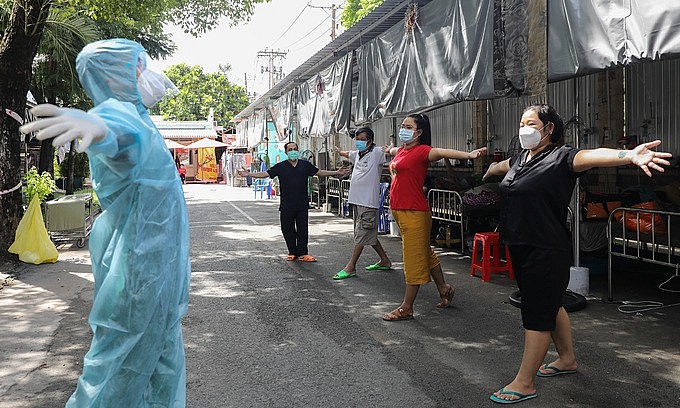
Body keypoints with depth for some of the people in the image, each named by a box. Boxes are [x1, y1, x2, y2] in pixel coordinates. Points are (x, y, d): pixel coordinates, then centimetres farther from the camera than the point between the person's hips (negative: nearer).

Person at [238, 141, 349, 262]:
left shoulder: (305, 165, 8)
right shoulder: (280, 166, 4)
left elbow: (319, 172, 13)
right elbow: (265, 174, 2)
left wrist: (337, 173, 8)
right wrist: (249, 174, -8)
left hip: (302, 204, 0)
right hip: (286, 205, 0)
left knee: (303, 229, 2)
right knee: (287, 229, 5)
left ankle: (303, 253, 8)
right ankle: (292, 253, 18)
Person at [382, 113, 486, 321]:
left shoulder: (421, 151, -11)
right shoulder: (402, 151, 13)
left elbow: (443, 152, -31)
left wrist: (468, 154, -48)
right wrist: (389, 149, 63)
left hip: (414, 212, -9)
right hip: (399, 210, 9)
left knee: (414, 259, 0)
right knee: (424, 253, 20)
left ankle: (406, 308, 6)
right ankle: (444, 289, 36)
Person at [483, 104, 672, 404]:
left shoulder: (560, 157, -11)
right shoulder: (519, 160, 12)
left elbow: (591, 156, -31)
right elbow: (500, 166, 35)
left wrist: (629, 155, -50)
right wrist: (488, 172, 58)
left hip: (546, 252, -8)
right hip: (520, 247, 8)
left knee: (537, 314, -2)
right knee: (550, 306, 21)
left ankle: (524, 384, 6)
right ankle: (567, 359, 39)